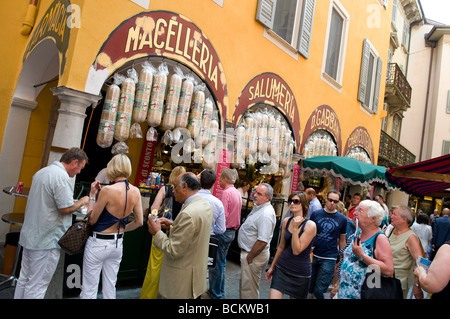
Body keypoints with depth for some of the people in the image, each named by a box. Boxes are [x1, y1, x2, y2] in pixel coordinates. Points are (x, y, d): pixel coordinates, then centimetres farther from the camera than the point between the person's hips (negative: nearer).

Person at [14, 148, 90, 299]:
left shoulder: (41, 172, 12)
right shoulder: (61, 176, -20)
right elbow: (65, 208, -22)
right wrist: (82, 202, -5)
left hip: (30, 235, 10)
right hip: (47, 240, -9)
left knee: (23, 280, 19)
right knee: (36, 286, 2)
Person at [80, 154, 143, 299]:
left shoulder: (107, 190, -22)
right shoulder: (135, 191, -6)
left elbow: (92, 220, -11)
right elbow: (139, 222, 0)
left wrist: (92, 195, -3)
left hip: (98, 244, -5)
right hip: (118, 244, 5)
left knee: (89, 290, 12)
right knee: (110, 288, 21)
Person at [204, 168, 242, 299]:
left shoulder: (226, 193, -18)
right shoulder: (237, 193, 10)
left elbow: (222, 216, -22)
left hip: (223, 232, -9)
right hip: (232, 232, 9)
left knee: (216, 264, 2)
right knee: (221, 263, 20)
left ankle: (214, 294, 14)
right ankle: (220, 291, 31)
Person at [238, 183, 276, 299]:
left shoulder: (266, 214, -26)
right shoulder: (258, 207, 7)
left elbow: (262, 242, -29)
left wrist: (249, 257, -19)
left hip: (255, 255, -10)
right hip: (248, 252, 10)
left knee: (249, 289, 4)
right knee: (244, 284, 23)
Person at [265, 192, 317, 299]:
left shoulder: (310, 225, -15)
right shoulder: (286, 221, 1)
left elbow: (296, 251, -19)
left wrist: (295, 229, -26)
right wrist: (272, 267, 16)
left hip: (300, 273, -4)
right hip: (281, 268, 4)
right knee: (273, 296, -5)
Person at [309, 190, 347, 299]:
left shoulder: (342, 219, 3)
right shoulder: (316, 214, 2)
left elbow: (342, 240, 10)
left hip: (329, 259, -1)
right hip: (313, 256, 1)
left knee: (319, 291, -3)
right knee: (309, 288, 10)